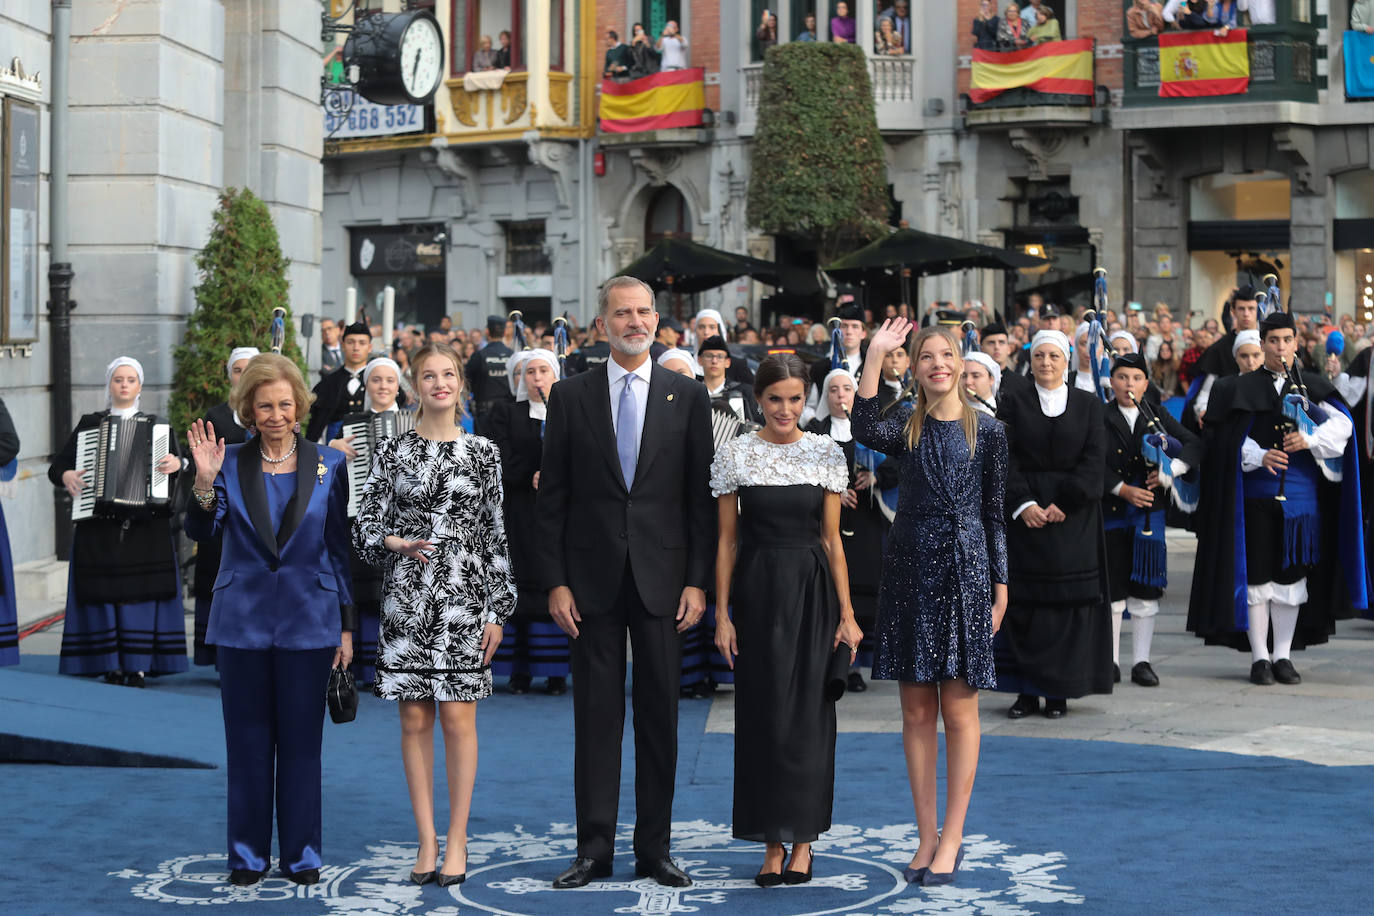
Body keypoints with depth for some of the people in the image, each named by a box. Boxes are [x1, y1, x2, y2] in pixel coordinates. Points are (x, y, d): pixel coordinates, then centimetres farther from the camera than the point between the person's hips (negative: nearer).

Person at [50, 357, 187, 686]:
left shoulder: (157, 425, 13)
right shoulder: (90, 424, 13)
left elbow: (177, 458, 2)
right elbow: (56, 465, 13)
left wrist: (175, 463, -20)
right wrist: (66, 476, -9)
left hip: (146, 526, 0)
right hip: (98, 525, 1)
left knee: (142, 592, -6)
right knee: (104, 592, -4)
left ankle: (139, 666, -3)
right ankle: (112, 666, 1)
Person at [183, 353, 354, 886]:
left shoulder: (329, 464, 2)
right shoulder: (230, 463, 2)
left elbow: (340, 548, 5)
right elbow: (200, 532, -8)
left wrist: (347, 624, 3)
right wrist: (204, 481, -25)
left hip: (309, 620, 0)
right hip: (243, 619, 1)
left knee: (301, 740, 5)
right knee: (247, 740, 6)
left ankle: (301, 853, 15)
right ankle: (248, 854, 16)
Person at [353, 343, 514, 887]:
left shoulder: (483, 452, 4)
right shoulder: (393, 452, 5)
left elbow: (496, 535, 4)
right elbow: (366, 529, 6)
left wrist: (498, 610, 0)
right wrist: (396, 544, -16)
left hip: (464, 597, -1)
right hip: (406, 597, 1)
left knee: (458, 718, -1)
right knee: (415, 720, 4)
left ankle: (457, 841, 7)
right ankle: (427, 842, 11)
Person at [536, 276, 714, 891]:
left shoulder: (687, 396, 5)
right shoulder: (571, 396, 5)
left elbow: (700, 497, 3)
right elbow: (551, 499, 4)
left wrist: (697, 581, -3)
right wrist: (556, 581, -3)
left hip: (662, 579, 0)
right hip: (593, 580, 0)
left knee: (660, 717, 5)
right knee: (596, 717, 4)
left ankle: (653, 850, 14)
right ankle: (594, 850, 11)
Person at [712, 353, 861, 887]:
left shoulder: (826, 454, 2)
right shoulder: (735, 455, 1)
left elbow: (832, 539, 3)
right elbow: (727, 540, 3)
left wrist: (846, 613, -1)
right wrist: (722, 614, -1)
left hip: (812, 590, 0)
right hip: (758, 590, 0)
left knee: (809, 712, 1)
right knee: (764, 714, 2)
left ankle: (803, 839, 11)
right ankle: (773, 844, 9)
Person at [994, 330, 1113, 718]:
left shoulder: (1089, 405, 7)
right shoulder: (1013, 403, 6)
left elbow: (1092, 461, -2)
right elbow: (1007, 459, -2)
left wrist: (1063, 503, -13)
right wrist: (1023, 503, -15)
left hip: (1074, 515, 0)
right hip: (1025, 513, 0)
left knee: (1070, 599, -1)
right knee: (1025, 601, -1)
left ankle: (1060, 690, 5)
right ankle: (1027, 690, 5)